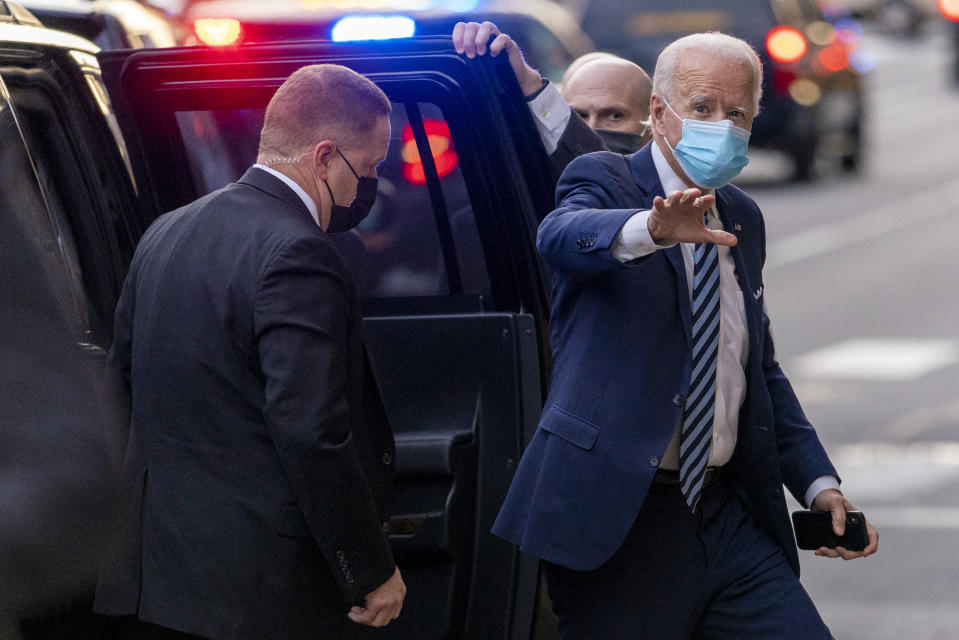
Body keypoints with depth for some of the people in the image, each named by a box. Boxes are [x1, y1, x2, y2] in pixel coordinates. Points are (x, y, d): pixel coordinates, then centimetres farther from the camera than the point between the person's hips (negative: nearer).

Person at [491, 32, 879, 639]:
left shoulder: (741, 219, 16)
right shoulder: (603, 180, -2)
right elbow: (561, 236, -27)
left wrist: (819, 482, 11)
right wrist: (652, 228, -49)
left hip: (729, 517, 6)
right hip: (620, 520, -6)